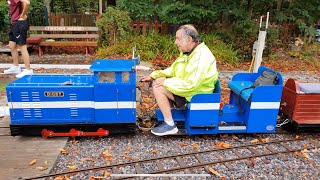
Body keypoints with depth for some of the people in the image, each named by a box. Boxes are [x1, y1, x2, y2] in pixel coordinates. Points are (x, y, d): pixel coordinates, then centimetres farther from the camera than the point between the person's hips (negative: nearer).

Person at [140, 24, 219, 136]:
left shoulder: (201, 57, -26)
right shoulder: (188, 52, 7)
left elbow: (191, 84, -31)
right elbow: (173, 70, 14)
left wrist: (165, 82, -22)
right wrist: (153, 76, 4)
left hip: (196, 93, -10)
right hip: (186, 85, 10)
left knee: (158, 88, -19)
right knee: (157, 81, 10)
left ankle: (170, 125, -11)